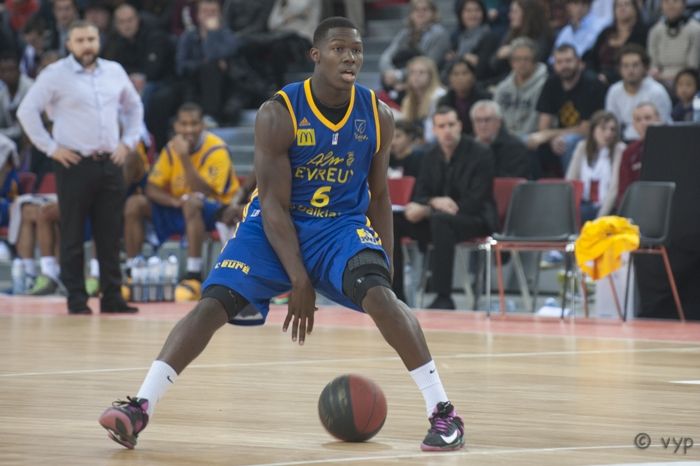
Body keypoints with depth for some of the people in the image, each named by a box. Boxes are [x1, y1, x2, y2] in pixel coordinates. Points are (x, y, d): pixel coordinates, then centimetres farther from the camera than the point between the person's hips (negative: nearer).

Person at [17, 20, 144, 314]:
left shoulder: (114, 72, 11)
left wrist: (128, 142, 12)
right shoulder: (56, 74, -4)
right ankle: (76, 299, 3)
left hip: (110, 164, 4)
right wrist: (50, 147, -9)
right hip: (74, 165, -4)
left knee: (110, 235, 5)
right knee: (73, 235, -2)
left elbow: (134, 107, 24)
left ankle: (112, 296, 9)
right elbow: (27, 111, -6)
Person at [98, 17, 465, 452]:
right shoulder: (279, 114, -18)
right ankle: (140, 408, -16)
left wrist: (386, 266, 3)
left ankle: (443, 412, -22)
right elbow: (275, 205, -17)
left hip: (343, 224, 1)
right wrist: (299, 282, -21)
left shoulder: (378, 117, -7)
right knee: (215, 303, -17)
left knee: (379, 295, -27)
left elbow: (379, 195, 7)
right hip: (275, 226, -1)